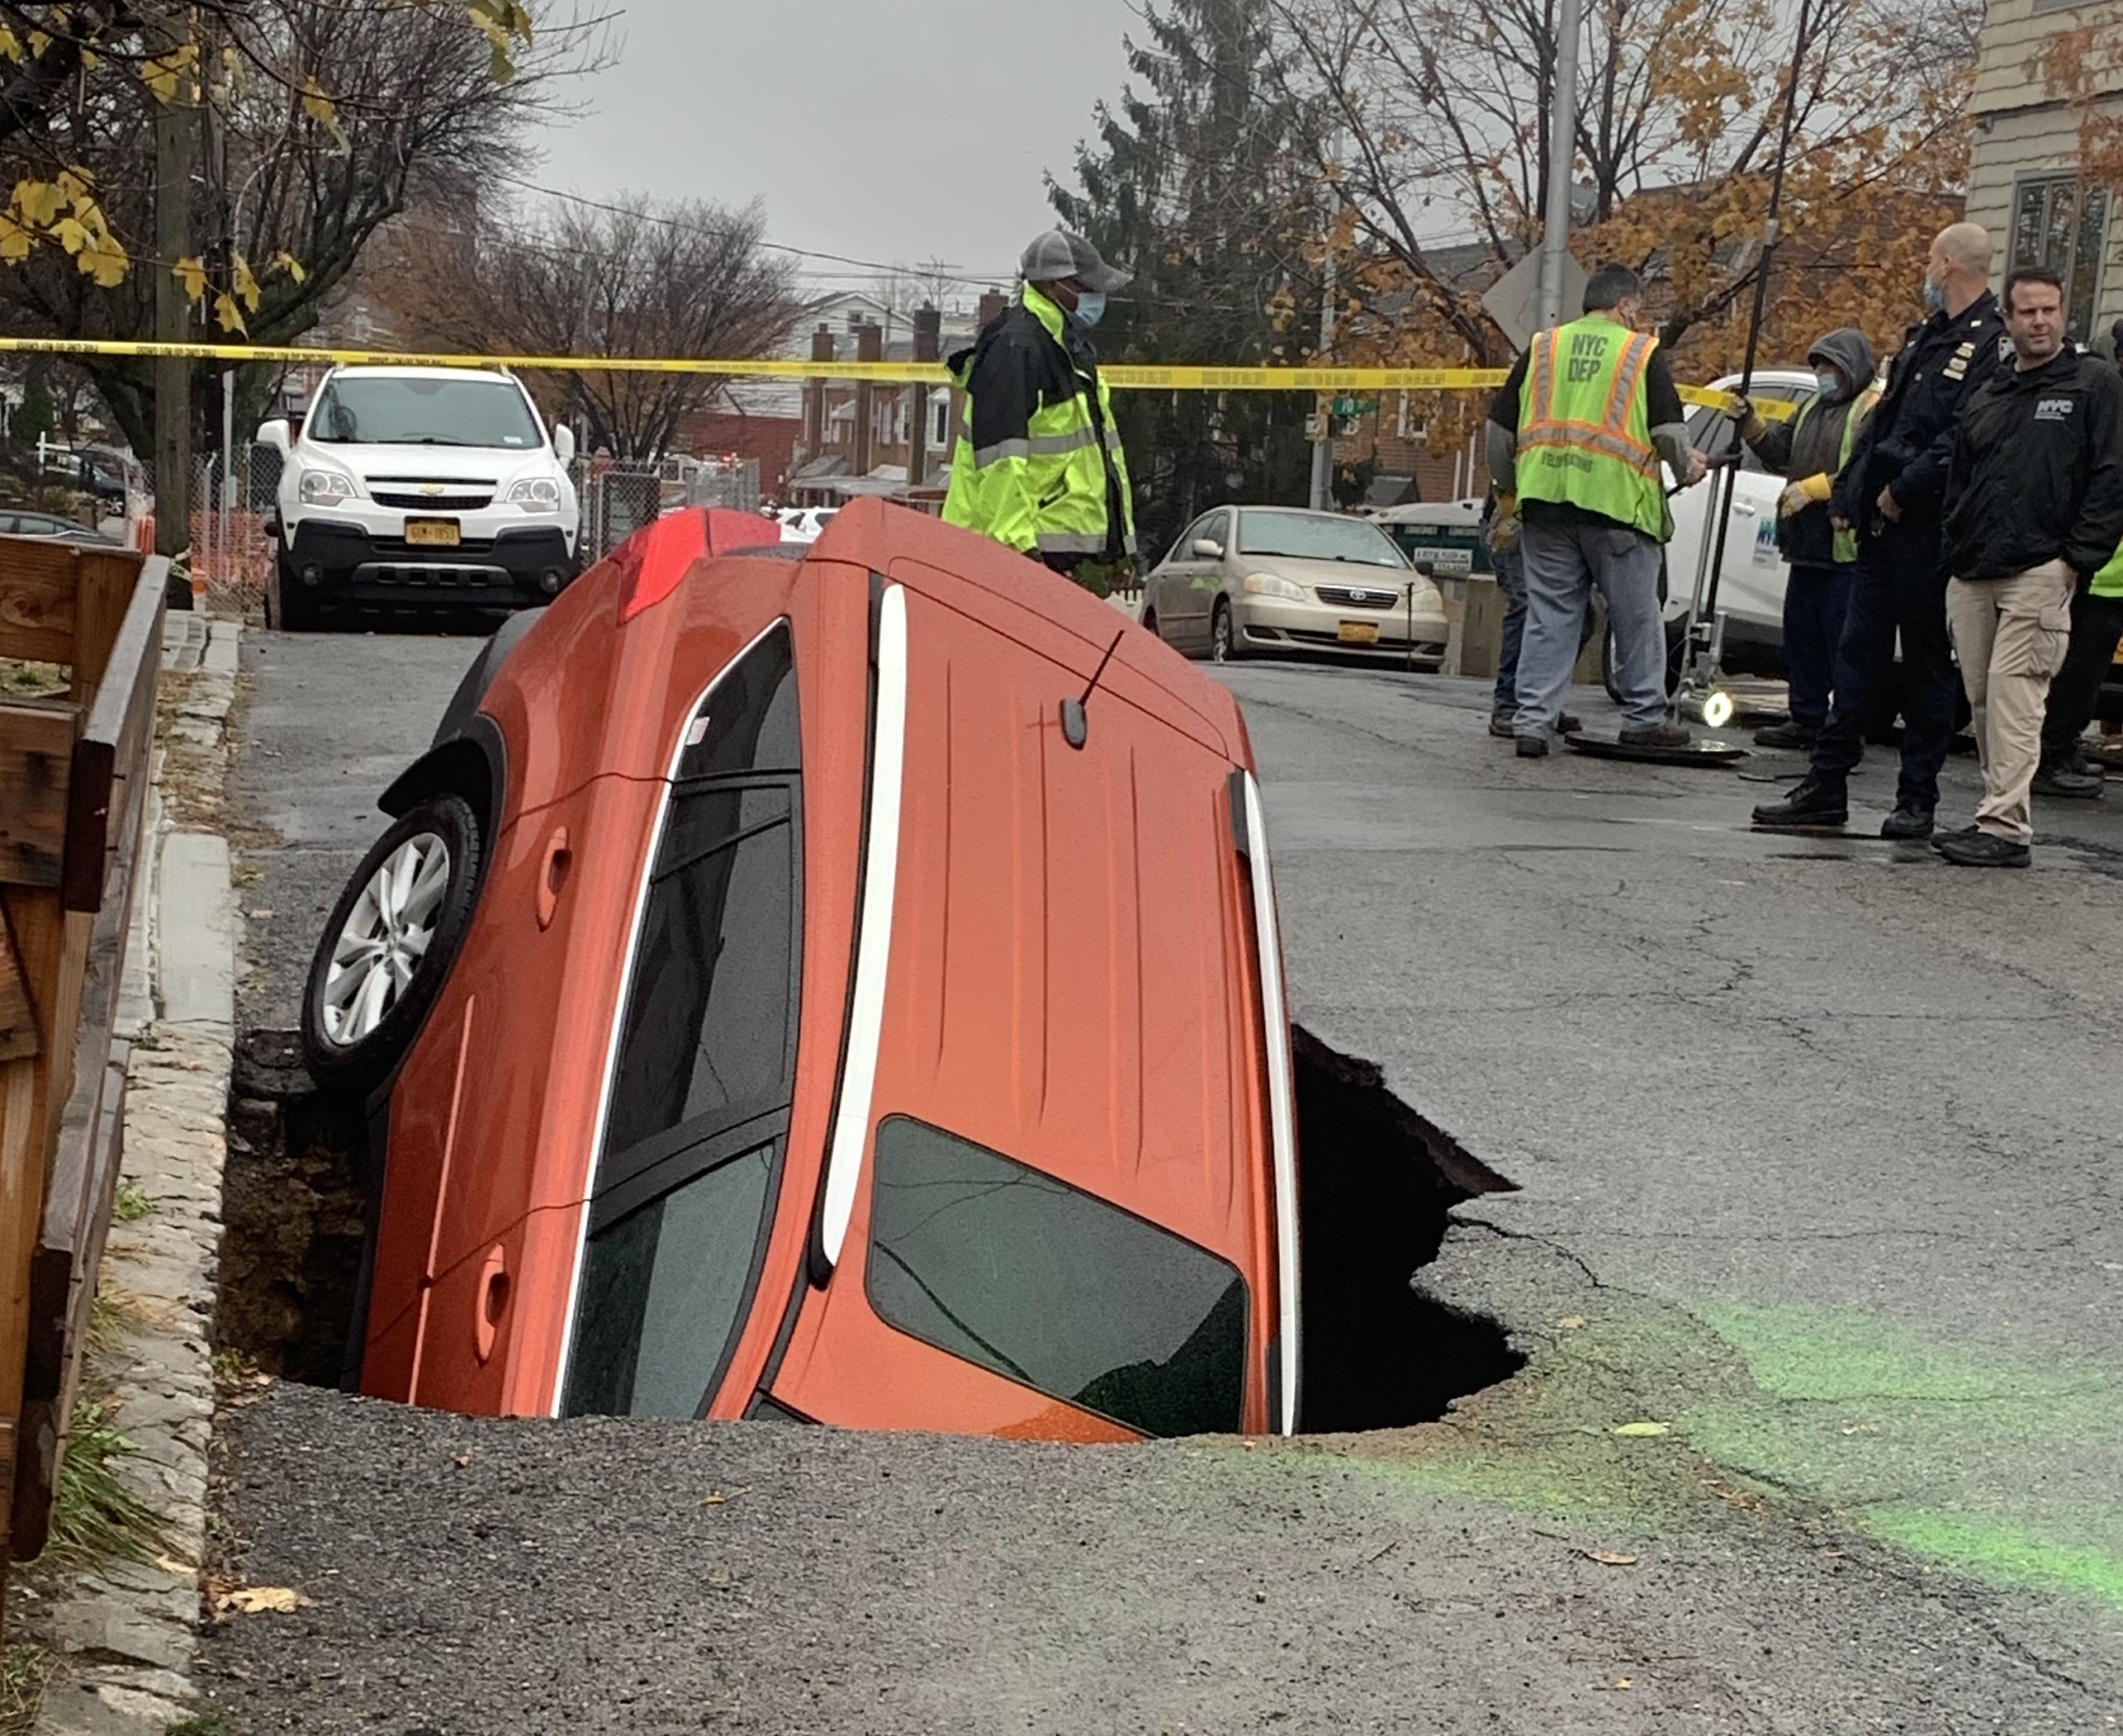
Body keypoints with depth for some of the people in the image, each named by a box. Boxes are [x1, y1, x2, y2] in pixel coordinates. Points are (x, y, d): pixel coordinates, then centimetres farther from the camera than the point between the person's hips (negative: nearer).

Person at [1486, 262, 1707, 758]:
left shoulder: (1542, 347, 13)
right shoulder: (1642, 353, 2)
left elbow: (1500, 428, 13)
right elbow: (1669, 429, -2)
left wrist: (1507, 490, 26)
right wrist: (1688, 465, 18)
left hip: (1545, 500, 3)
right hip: (1616, 502, -3)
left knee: (1548, 614, 6)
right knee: (1636, 617, 9)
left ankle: (1533, 721, 2)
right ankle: (1644, 717, 14)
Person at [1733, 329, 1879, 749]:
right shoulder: (1813, 409, 21)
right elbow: (1780, 451, 19)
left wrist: (1812, 489, -21)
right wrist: (1751, 422, 4)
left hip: (1846, 548, -9)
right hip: (1807, 545, 9)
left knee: (1843, 641, -6)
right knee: (1801, 635, 13)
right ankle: (1807, 718, 21)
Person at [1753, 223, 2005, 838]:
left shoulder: (1992, 345, -11)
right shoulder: (1923, 335, 18)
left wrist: (1904, 491, -18)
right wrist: (1848, 494, 15)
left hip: (1929, 532, -8)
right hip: (1882, 526, 8)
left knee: (1926, 665, 2)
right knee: (1858, 655, 9)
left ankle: (1918, 800, 9)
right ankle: (1826, 787, 13)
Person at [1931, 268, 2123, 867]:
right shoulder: (1986, 397, 20)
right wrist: (1956, 552, 11)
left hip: (2039, 573, -6)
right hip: (1972, 576, 6)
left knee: (2012, 695, -13)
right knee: (1983, 700, 7)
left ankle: (2005, 827, -13)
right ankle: (2003, 810, 17)